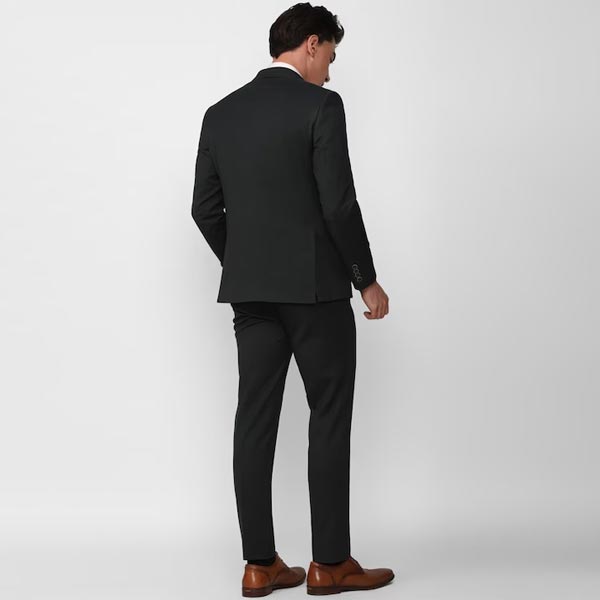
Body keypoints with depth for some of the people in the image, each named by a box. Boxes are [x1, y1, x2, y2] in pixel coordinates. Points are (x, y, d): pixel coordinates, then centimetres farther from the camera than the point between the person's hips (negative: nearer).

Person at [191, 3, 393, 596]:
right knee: (329, 420, 3)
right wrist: (367, 279, -4)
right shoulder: (320, 105, -9)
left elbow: (206, 208, 11)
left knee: (256, 420, 6)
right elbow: (339, 203, -15)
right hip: (315, 286, -6)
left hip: (250, 291, 6)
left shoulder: (220, 113, 10)